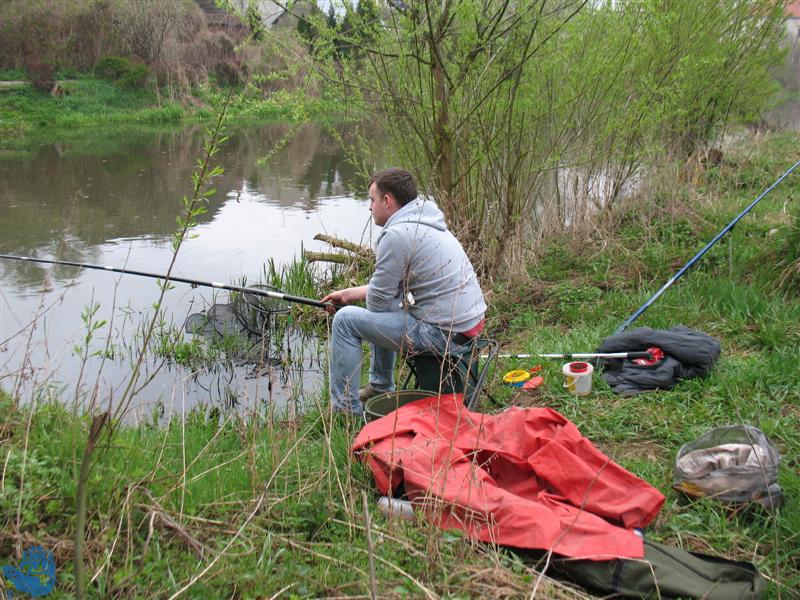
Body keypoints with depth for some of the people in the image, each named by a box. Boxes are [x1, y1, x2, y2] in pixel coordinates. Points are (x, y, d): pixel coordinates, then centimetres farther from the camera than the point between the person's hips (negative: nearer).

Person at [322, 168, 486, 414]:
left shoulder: (396, 235, -17)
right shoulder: (426, 222, 14)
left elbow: (378, 301, -11)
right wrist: (351, 293, 24)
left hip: (442, 333, -10)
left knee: (345, 320, -3)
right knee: (382, 313, 30)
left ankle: (346, 410, 4)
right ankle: (380, 387, 38)